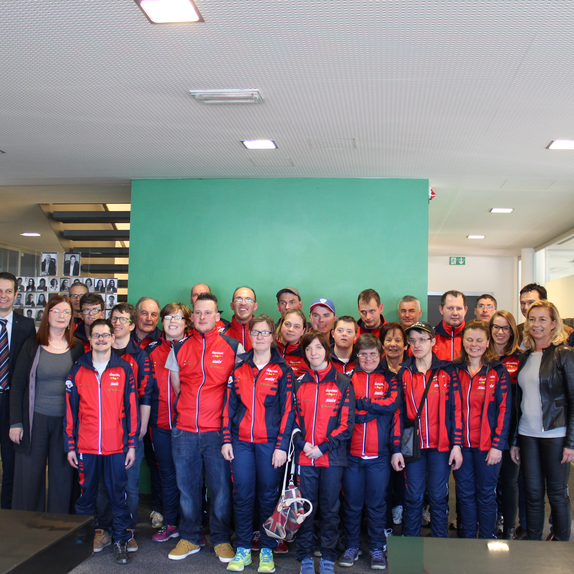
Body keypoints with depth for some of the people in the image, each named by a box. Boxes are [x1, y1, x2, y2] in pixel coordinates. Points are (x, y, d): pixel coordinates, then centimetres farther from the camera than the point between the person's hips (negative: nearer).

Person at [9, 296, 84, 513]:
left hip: (66, 421, 1)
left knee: (62, 475, 6)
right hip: (35, 419, 0)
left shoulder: (77, 348, 4)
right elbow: (17, 383, 2)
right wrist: (16, 422, -4)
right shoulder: (32, 346, 2)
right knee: (30, 474, 5)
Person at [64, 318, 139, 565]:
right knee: (86, 493, 11)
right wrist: (70, 445, 3)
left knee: (118, 493, 5)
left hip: (117, 446, -1)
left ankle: (121, 540, 17)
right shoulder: (78, 370, 4)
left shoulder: (124, 369, 1)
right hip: (86, 446, 1)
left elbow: (131, 408, 2)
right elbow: (70, 410, 5)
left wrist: (132, 444, -1)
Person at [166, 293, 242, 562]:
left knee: (221, 486, 3)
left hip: (217, 431, -3)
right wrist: (188, 411, 11)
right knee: (186, 486, 11)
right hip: (184, 430, 3)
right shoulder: (179, 348, 7)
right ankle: (190, 538, 26)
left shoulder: (233, 347, -1)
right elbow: (176, 387, 16)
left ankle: (221, 539, 19)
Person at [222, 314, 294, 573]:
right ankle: (243, 549, 18)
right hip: (241, 442, 2)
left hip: (270, 443, -2)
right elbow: (229, 406, 9)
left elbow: (288, 409, -4)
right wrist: (226, 440, 3)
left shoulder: (283, 370, 0)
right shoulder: (239, 370, 8)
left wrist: (282, 445, -9)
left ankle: (267, 550, 19)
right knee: (242, 495, 5)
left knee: (268, 496, 5)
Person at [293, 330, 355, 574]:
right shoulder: (299, 384, 8)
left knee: (330, 508, 6)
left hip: (332, 457, -2)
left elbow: (346, 423, -4)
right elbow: (293, 419, 8)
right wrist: (302, 444, -8)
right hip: (304, 457, 2)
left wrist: (323, 447, -11)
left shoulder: (342, 384, 1)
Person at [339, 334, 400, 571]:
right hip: (352, 452, 0)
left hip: (379, 455, 0)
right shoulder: (348, 378, 6)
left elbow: (392, 405, -10)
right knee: (352, 502, 8)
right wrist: (376, 408, -9)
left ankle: (377, 549, 19)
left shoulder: (390, 379, 7)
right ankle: (352, 546, 21)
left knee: (377, 503, 7)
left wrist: (360, 403, -9)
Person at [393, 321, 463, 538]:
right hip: (413, 445, 1)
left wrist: (457, 445, -6)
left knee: (438, 497, 3)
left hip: (441, 445, -1)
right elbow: (398, 412, 5)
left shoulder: (447, 371, 2)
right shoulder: (403, 373, 6)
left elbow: (455, 409, 0)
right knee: (413, 497, 4)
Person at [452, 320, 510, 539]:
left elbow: (504, 410, -6)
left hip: (487, 445, -2)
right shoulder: (456, 371, 5)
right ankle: (467, 542, 22)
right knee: (465, 494, 10)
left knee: (486, 495, 7)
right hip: (461, 444, 3)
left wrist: (498, 445, -11)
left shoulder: (498, 371, -3)